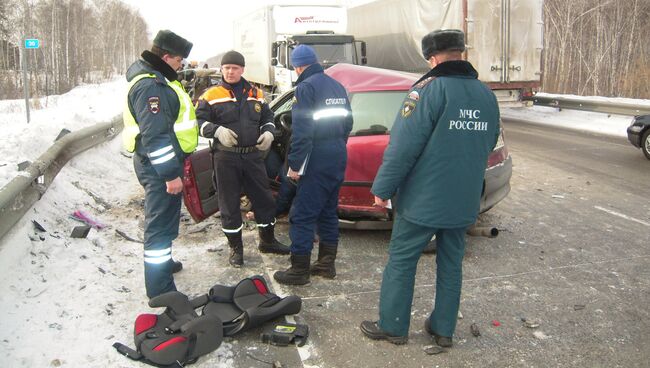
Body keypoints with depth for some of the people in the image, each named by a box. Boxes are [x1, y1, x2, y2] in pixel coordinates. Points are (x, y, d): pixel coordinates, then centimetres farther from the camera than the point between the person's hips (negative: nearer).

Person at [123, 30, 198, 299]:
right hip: (159, 165, -11)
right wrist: (170, 174, -25)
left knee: (164, 218, 26)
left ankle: (162, 261, 45)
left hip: (159, 163, 11)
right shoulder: (150, 86, -20)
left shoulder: (155, 78, 16)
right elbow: (155, 135, -26)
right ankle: (160, 290, -1)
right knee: (161, 224, -7)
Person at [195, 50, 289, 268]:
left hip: (253, 155, 3)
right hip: (226, 158, -3)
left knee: (264, 199, 10)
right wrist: (217, 131, -20)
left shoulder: (256, 94, 12)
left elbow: (268, 118, 21)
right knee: (229, 203, 4)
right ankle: (235, 248, 19)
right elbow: (199, 121, -2)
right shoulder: (211, 95, 1)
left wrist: (268, 132, -1)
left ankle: (267, 241, 29)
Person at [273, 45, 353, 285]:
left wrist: (294, 164, -15)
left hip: (317, 162, -8)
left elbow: (301, 131, -19)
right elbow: (347, 123, 17)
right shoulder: (337, 86, 14)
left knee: (302, 215, -2)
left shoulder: (306, 87, -12)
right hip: (338, 159, 9)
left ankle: (299, 270, 3)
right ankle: (327, 264, 24)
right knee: (328, 211, 16)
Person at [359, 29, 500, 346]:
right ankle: (443, 329, 26)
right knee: (451, 264, 16)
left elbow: (403, 145, -19)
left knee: (401, 262, 8)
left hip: (422, 201, -6)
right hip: (465, 202, 6)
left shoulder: (431, 88, -16)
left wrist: (383, 188, -11)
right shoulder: (486, 94, 5)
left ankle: (392, 327, 18)